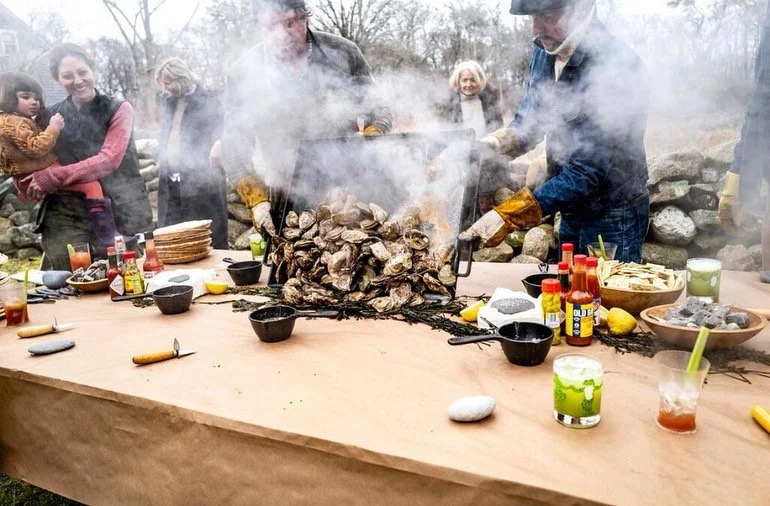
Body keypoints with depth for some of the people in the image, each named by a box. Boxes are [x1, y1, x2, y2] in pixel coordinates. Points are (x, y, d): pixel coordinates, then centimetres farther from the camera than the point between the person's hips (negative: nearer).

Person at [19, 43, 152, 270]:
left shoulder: (118, 110, 2)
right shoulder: (50, 116, 12)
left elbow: (109, 160, -11)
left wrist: (54, 177, -16)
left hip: (115, 215, -2)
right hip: (64, 218, 3)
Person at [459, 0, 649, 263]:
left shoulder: (617, 67, -26)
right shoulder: (545, 52, -3)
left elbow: (589, 169, -31)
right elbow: (528, 120, 9)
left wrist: (510, 216, -36)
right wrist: (494, 143, -14)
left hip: (612, 219, -7)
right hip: (571, 211, 7)